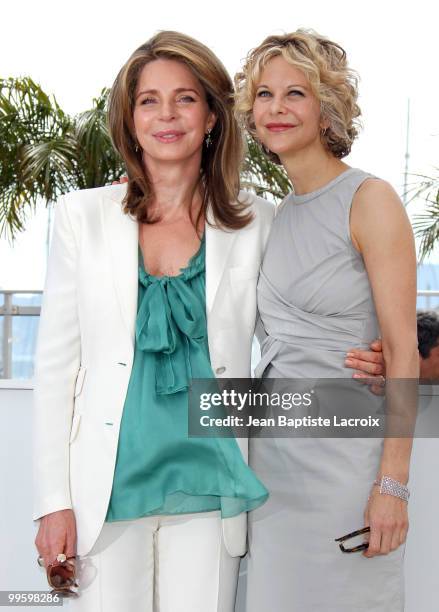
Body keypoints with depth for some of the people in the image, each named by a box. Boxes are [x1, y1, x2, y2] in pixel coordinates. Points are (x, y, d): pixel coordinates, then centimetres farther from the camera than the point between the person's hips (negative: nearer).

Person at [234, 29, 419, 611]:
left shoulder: (369, 200, -10)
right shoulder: (280, 214, 11)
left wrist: (393, 483, -17)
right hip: (273, 451, 7)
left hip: (345, 449, -6)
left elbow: (403, 351, -13)